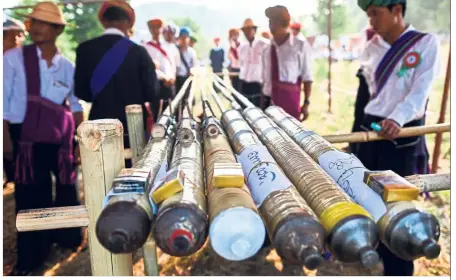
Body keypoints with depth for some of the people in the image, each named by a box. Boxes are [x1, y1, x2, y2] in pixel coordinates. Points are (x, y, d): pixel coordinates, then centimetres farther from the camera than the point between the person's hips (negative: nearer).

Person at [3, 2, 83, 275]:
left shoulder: (67, 66, 3)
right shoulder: (13, 58, -5)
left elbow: (76, 106, 9)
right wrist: (6, 137, -8)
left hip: (61, 139, 3)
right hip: (27, 137, -2)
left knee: (67, 188, 13)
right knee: (30, 195, 4)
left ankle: (67, 236, 38)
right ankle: (31, 256, 21)